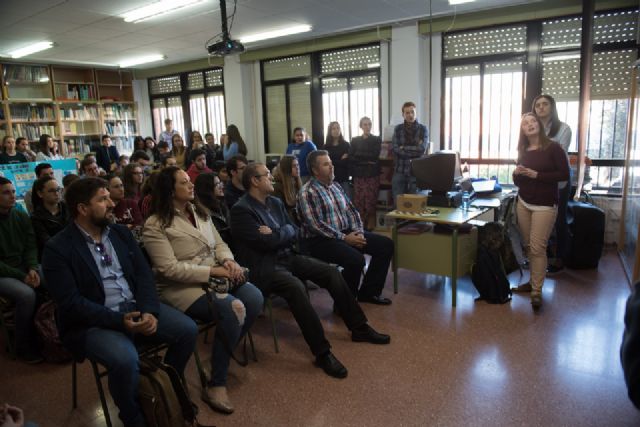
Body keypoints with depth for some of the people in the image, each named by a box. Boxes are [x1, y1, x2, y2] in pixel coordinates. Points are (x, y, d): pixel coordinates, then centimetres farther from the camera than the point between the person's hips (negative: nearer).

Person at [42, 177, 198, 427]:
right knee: (125, 359, -32)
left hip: (136, 307, 6)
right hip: (93, 321, -5)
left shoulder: (121, 232, 9)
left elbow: (143, 274, 3)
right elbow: (70, 302, -16)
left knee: (187, 330, -10)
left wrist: (149, 311, -14)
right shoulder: (57, 248, -8)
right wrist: (118, 320, -24)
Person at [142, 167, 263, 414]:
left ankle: (225, 351, 5)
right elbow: (169, 269, -17)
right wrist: (212, 271, -21)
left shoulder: (199, 211, 13)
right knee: (232, 309, -31)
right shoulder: (155, 225, -10)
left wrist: (228, 261, -9)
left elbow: (219, 244, 14)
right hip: (182, 286, -7)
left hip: (215, 275, 7)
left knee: (254, 299, -20)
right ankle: (216, 385, -14)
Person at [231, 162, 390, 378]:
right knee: (295, 287, -35)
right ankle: (322, 352, -27)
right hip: (264, 266, -8)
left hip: (288, 256, 8)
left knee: (331, 272, -5)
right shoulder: (241, 210, -13)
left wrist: (276, 234, -8)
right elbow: (265, 242, -21)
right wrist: (284, 232, -5)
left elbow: (294, 233, 9)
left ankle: (359, 328, 8)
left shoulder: (276, 202, 12)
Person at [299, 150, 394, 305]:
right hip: (321, 240, -9)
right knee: (356, 260, -33)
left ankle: (368, 292, 10)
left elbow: (351, 211, 16)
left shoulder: (336, 186, 15)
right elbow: (315, 225, -19)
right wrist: (344, 238, -20)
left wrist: (358, 232, -3)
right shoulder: (308, 192, -11)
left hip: (347, 233, 9)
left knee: (386, 244, 0)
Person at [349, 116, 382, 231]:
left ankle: (370, 226, -1)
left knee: (371, 200, -9)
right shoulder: (355, 140, 14)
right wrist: (367, 160, -5)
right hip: (359, 175, 2)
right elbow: (350, 158, 3)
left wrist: (358, 155, -1)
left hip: (372, 174, -1)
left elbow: (375, 156, -4)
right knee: (358, 201, -7)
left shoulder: (377, 140, 10)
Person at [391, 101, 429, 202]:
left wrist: (404, 148, -6)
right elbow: (395, 149, -7)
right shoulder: (398, 129, 6)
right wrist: (415, 150, -11)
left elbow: (422, 149, -11)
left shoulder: (423, 129, 2)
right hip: (400, 170, 1)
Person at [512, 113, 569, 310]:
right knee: (528, 245, 7)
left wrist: (537, 175, -18)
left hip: (545, 205, -5)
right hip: (523, 203, 5)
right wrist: (517, 173, -8)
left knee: (538, 247, -9)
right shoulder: (523, 151, 9)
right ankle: (534, 281, 21)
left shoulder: (553, 147, -6)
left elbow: (565, 174, -11)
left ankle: (537, 291, -3)